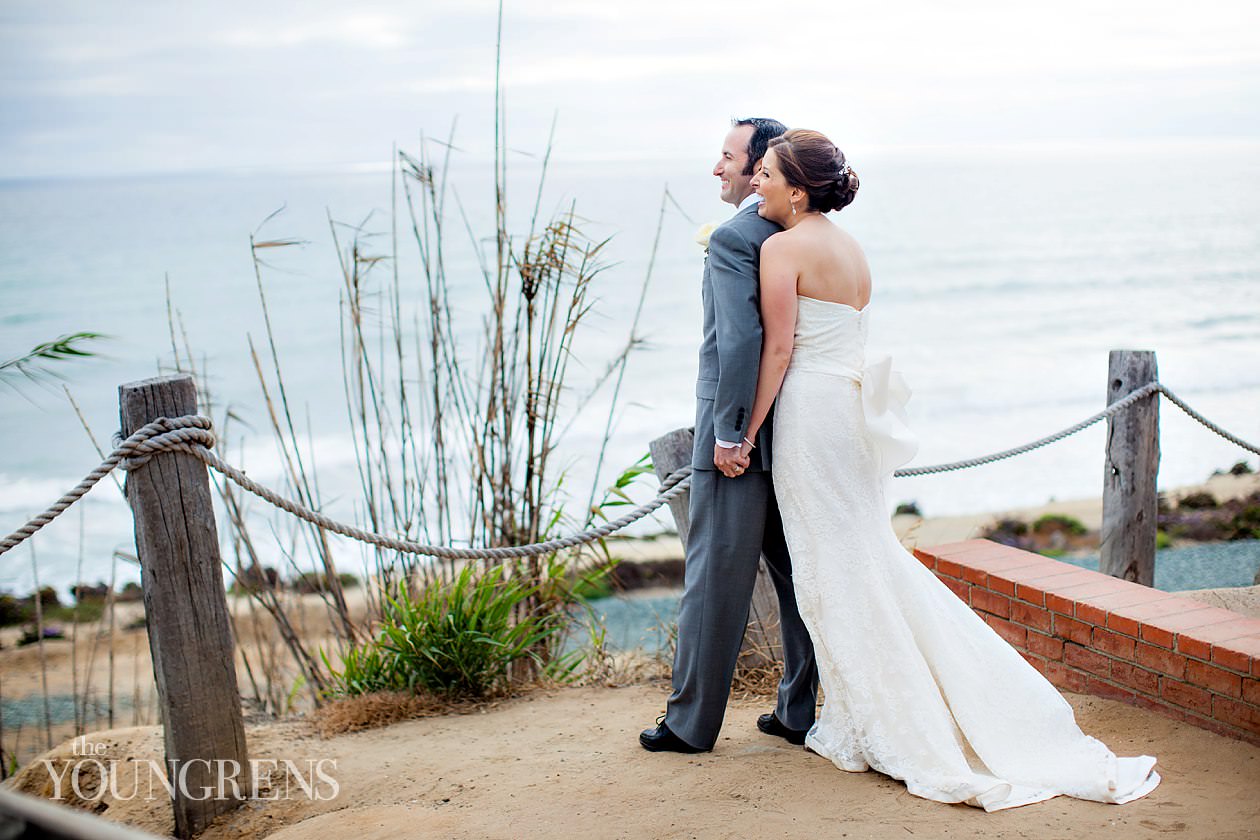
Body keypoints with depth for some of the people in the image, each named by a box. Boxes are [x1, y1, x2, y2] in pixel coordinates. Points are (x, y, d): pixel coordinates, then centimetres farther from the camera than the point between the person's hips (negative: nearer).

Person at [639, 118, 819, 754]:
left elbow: (740, 339, -23)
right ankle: (803, 710, 21)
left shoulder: (732, 239, -13)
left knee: (715, 579, 1)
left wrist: (729, 434, -20)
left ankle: (692, 721, 10)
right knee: (797, 573, 13)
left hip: (740, 438, -8)